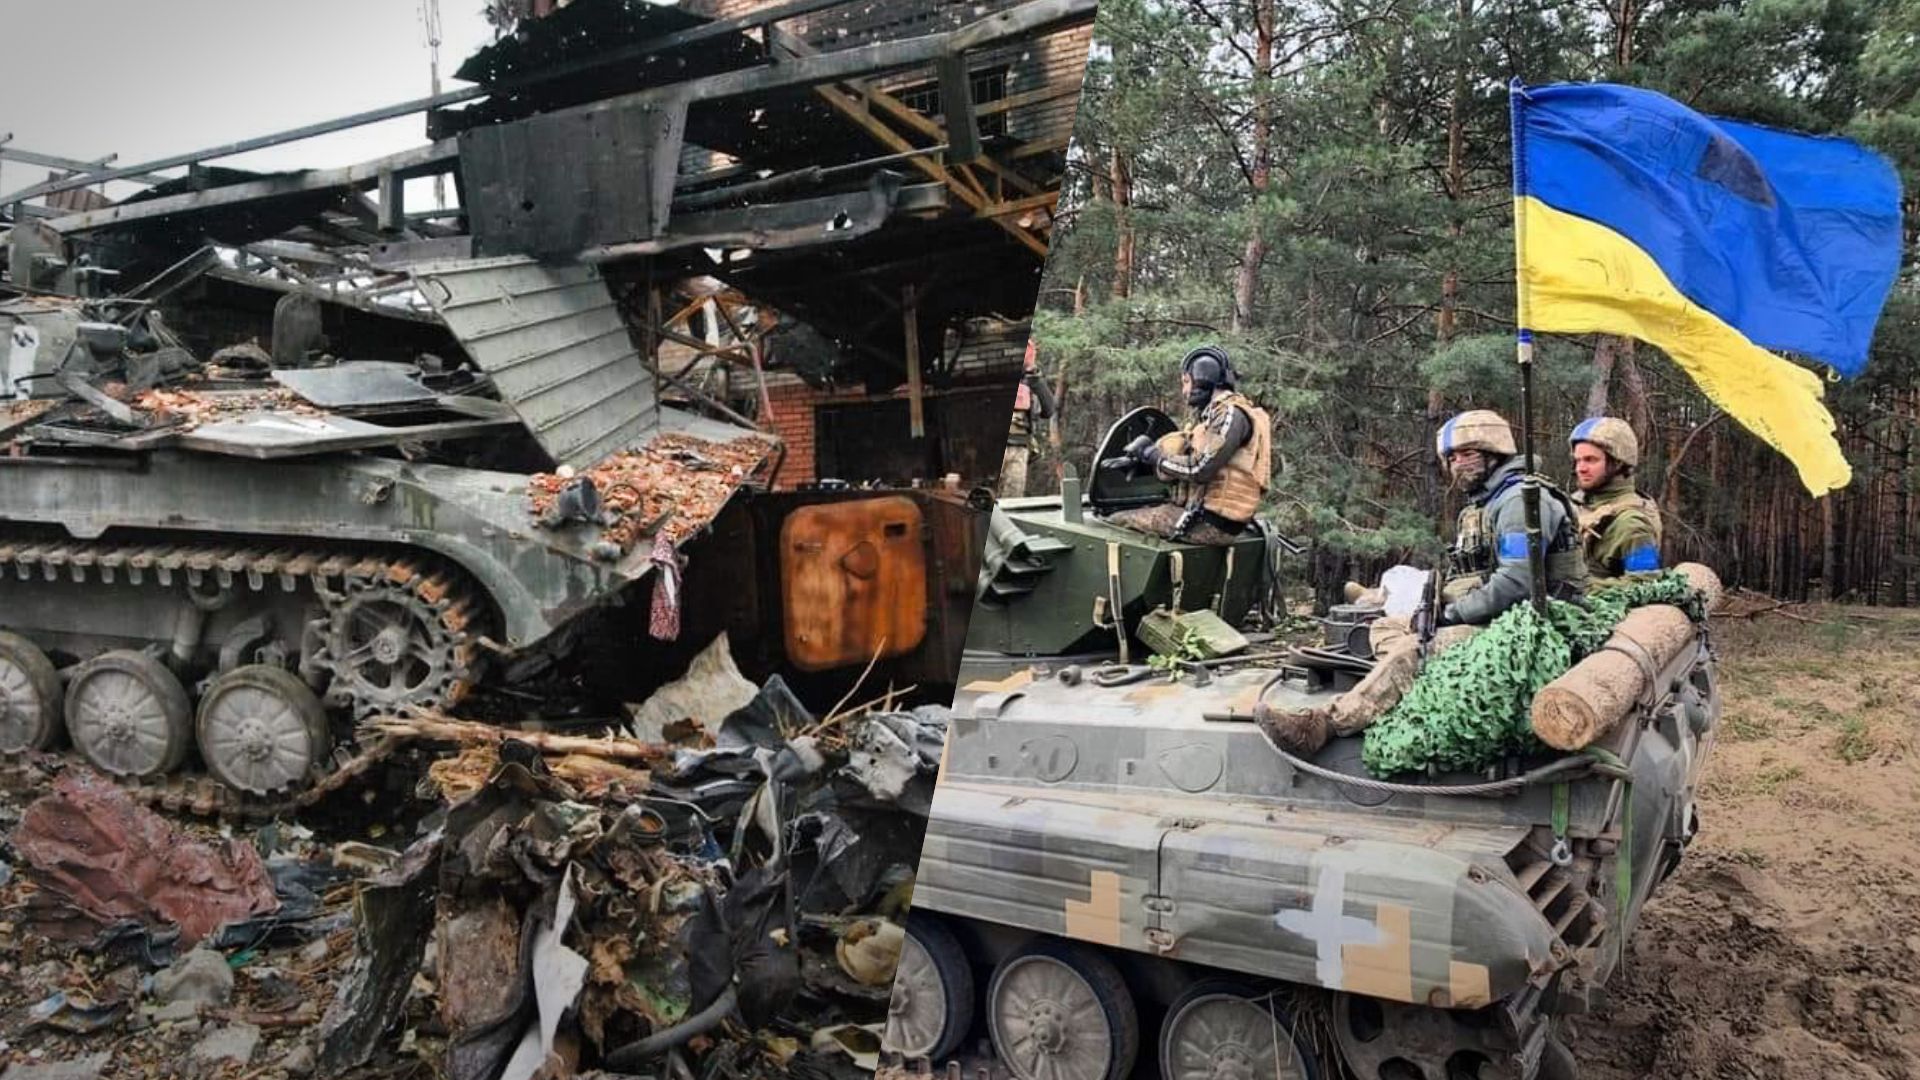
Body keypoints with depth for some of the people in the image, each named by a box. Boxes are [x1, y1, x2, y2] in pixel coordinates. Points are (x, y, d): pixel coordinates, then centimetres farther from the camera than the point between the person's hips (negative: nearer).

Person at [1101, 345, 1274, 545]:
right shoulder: (1212, 415, 19)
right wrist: (1136, 457, 1)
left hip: (1211, 522, -10)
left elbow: (1200, 469, -20)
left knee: (1116, 523, -10)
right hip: (1203, 512, 10)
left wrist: (1153, 455, -9)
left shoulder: (1232, 414, -13)